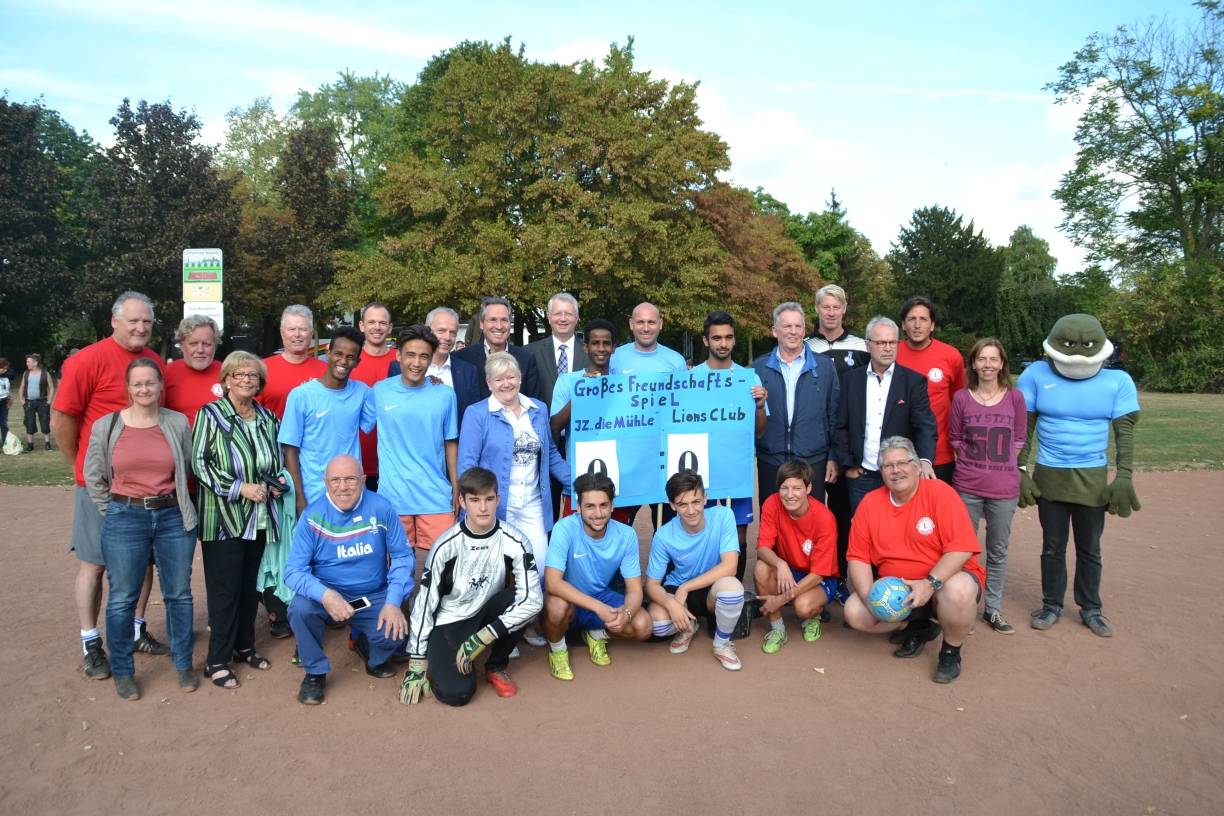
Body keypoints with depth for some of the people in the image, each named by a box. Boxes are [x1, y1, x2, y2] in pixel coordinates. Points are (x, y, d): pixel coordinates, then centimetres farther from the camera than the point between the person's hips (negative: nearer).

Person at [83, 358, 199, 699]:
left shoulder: (178, 423, -1)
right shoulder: (106, 426, -2)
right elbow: (93, 478, 7)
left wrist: (180, 507, 9)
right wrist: (114, 514, 4)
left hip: (173, 517, 1)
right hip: (124, 520, -1)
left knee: (179, 594, 9)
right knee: (122, 599, 6)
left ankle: (183, 664, 25)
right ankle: (123, 672, 23)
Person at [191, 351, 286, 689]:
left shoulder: (268, 418, 9)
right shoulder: (210, 415, -6)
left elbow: (278, 461, 20)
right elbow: (198, 462, -11)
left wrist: (275, 484, 0)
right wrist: (239, 488, -16)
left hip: (259, 518, 5)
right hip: (223, 518, -5)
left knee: (250, 585, 13)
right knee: (224, 588, -1)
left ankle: (244, 645, 29)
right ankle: (217, 660, 11)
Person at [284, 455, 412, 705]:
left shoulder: (381, 508, -11)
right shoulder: (312, 515, -12)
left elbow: (402, 556, -6)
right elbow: (294, 570, -16)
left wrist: (393, 603, -18)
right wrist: (325, 595, -35)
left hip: (373, 597, 1)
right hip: (327, 593, 0)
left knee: (396, 633, -23)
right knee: (300, 608, -31)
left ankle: (371, 651, 17)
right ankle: (315, 672, -2)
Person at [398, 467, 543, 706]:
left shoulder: (514, 542, -18)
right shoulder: (446, 546, -19)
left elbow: (533, 599, -27)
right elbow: (424, 604, -11)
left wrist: (483, 637, -30)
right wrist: (417, 662, -10)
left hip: (487, 613, 2)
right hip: (449, 621, -2)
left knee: (527, 602, -30)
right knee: (456, 693, -24)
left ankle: (496, 667, -2)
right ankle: (443, 660, 14)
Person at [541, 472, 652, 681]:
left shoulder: (626, 535, -16)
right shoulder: (565, 529, -27)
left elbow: (634, 589, -14)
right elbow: (552, 582, -35)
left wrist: (625, 613, -37)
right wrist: (598, 608, -42)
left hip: (602, 596, 3)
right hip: (568, 599, -3)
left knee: (643, 626, -20)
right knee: (557, 605, -37)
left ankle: (596, 634, 12)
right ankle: (557, 648, -2)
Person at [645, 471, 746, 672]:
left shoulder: (723, 516, -21)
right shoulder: (664, 536, -18)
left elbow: (729, 567, -26)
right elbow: (652, 584, -12)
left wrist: (685, 588, -26)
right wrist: (671, 604, -34)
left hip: (712, 589, -1)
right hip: (676, 590, 1)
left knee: (731, 585, -37)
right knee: (657, 624, -31)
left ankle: (722, 644, -5)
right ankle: (689, 626, 10)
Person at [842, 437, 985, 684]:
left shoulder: (939, 492, -15)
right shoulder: (870, 503, -4)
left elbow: (961, 548, -21)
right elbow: (858, 557, -3)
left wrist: (931, 583, -30)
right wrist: (869, 595, -18)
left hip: (945, 580, -4)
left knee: (958, 591, -37)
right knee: (854, 612, -15)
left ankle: (951, 652, -4)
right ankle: (918, 628, 13)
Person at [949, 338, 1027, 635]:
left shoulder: (1014, 397, -1)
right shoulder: (961, 398, -2)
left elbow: (1020, 437, 9)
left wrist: (1002, 457, -2)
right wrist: (974, 458, -2)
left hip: (1004, 487, 1)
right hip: (968, 486, 0)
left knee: (998, 551, 12)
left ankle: (993, 608, 25)